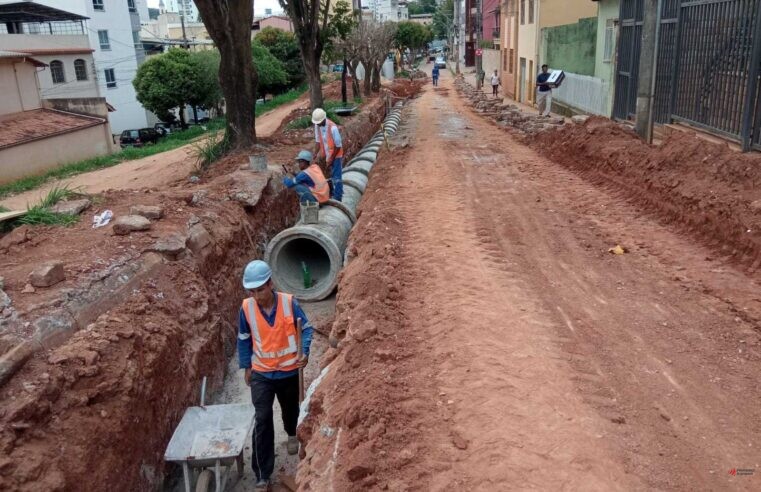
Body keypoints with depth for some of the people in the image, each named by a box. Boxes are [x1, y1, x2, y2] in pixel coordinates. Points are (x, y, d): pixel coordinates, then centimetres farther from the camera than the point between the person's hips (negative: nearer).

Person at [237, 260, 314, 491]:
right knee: (262, 420, -5)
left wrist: (305, 352, -22)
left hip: (288, 371, 1)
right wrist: (246, 367, 6)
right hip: (261, 373, 0)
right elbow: (244, 339, 2)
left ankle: (292, 434, 59)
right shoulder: (246, 308, -14)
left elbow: (306, 328, -7)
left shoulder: (288, 302, -18)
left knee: (290, 409, 24)